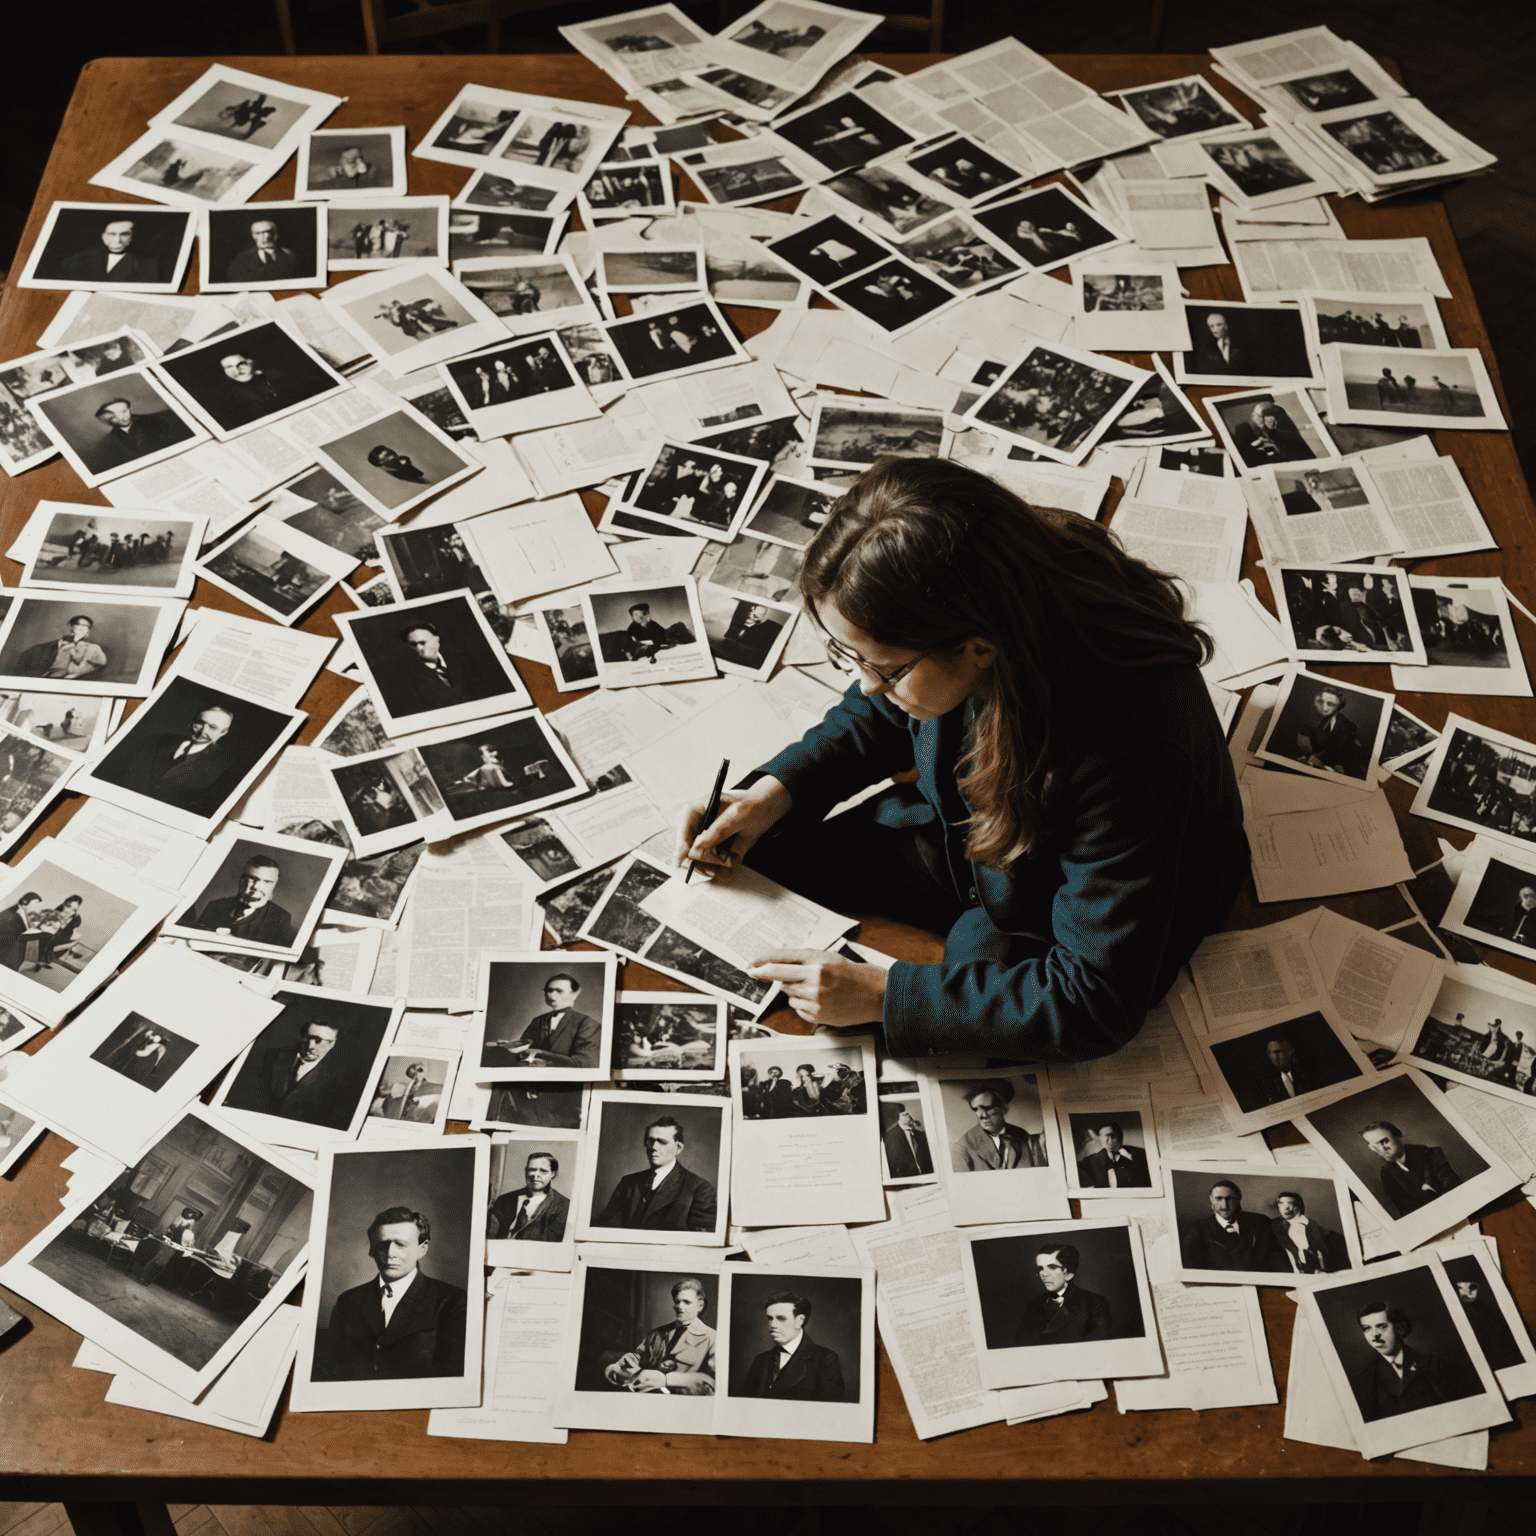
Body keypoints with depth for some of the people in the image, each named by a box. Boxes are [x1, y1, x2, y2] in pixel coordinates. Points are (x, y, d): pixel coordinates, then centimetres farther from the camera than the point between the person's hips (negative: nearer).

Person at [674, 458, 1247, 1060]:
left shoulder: (1126, 746, -44)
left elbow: (1097, 1003, -35)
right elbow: (878, 715, 2)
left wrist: (881, 993, -33)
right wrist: (774, 793, -14)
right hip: (971, 826, 5)